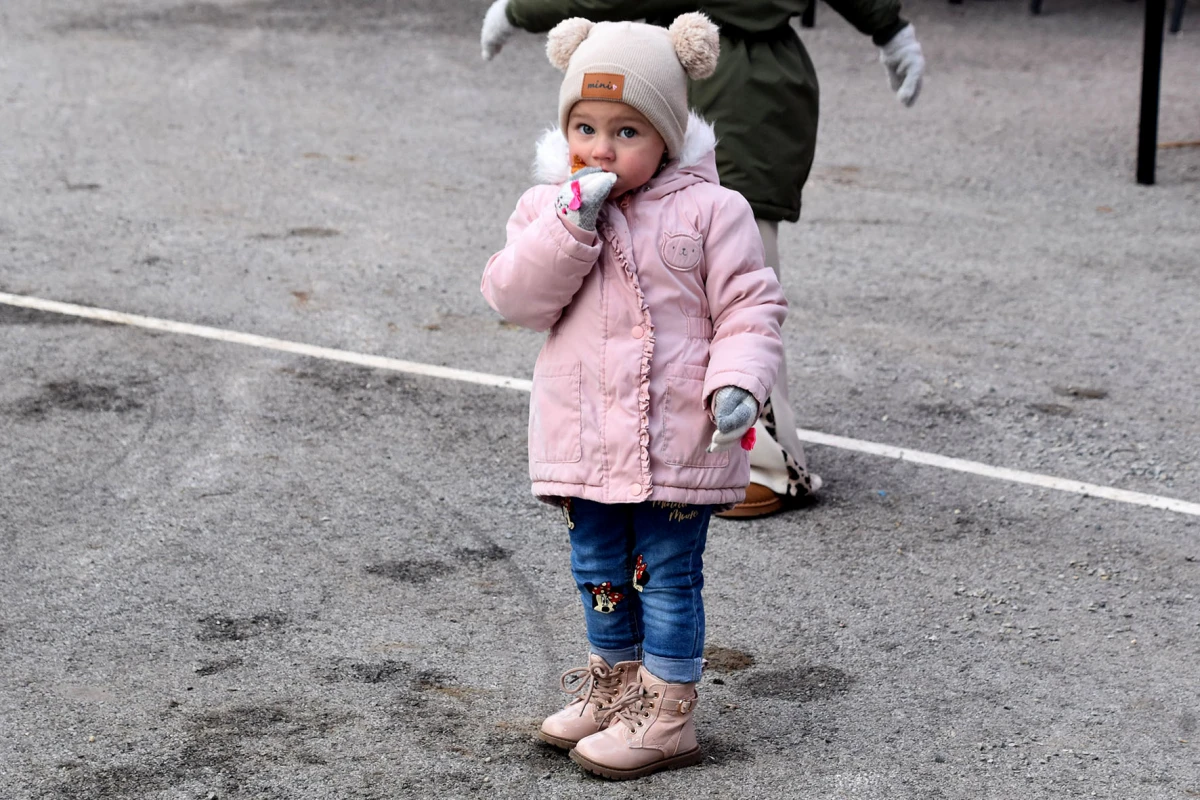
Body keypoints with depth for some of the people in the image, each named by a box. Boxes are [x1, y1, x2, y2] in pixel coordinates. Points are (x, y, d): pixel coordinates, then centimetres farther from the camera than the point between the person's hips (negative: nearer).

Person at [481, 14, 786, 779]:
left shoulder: (709, 209, -7)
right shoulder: (547, 207, 2)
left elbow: (750, 306, -6)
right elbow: (515, 296, -10)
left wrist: (738, 382, -22)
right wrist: (572, 222, -20)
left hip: (676, 437, -4)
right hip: (585, 435, 4)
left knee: (667, 574, 4)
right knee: (600, 571, 18)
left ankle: (667, 714, 14)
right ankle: (615, 684, 37)